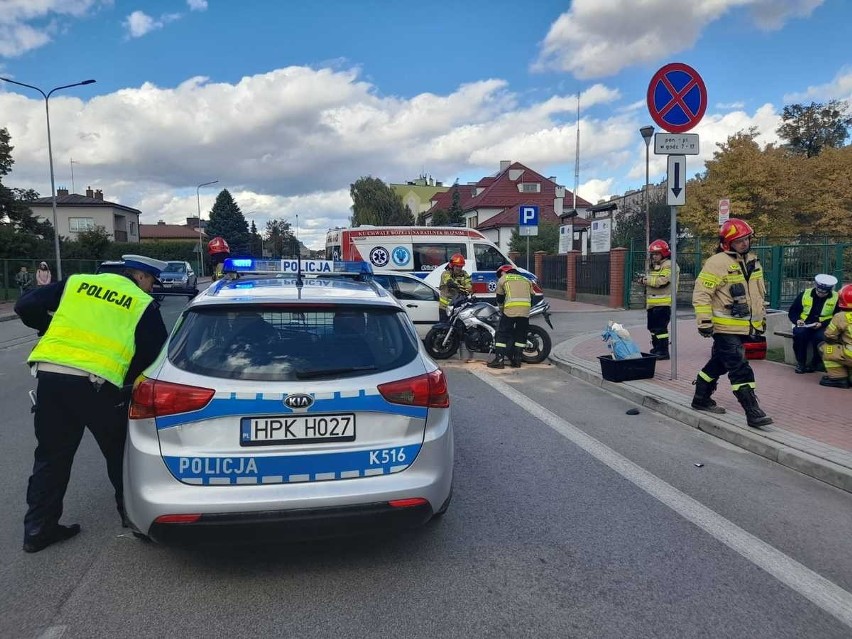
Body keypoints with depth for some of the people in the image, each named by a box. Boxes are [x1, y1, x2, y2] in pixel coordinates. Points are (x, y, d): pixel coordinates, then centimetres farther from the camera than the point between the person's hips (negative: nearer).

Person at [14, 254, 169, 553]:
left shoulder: (76, 282, 16)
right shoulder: (143, 305, 6)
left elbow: (26, 307, 13)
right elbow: (156, 355, 4)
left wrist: (51, 331, 29)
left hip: (50, 375, 4)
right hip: (95, 383, -4)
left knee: (51, 456, 19)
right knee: (118, 452, 16)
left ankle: (37, 528, 25)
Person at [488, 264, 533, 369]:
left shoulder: (503, 279, 18)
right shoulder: (526, 280, 28)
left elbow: (499, 298, 21)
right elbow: (531, 296, 23)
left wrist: (502, 311, 35)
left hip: (511, 309, -4)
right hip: (526, 309, 4)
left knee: (502, 333, 3)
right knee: (521, 335, 13)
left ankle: (499, 360, -1)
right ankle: (517, 360, 14)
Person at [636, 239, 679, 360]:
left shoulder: (669, 265, -9)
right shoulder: (653, 266, 21)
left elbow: (662, 281, -21)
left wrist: (647, 280, -10)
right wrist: (643, 280, 3)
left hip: (663, 303, -10)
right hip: (652, 303, 10)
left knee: (660, 327, -10)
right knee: (652, 327, 16)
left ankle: (663, 351, -5)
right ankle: (656, 349, 27)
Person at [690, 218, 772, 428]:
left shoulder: (752, 261, 14)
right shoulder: (717, 263, -14)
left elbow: (758, 293, 25)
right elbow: (701, 293, -17)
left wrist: (761, 317, 26)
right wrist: (704, 320, -20)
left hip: (743, 327, 9)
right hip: (725, 328, -9)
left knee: (718, 364, 17)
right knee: (740, 370, -9)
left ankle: (701, 399, 30)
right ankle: (753, 412, -6)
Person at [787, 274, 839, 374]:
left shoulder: (836, 298, 2)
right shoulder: (804, 294, 4)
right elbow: (792, 312, 10)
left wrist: (822, 324, -15)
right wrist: (797, 320, -12)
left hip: (824, 327, -1)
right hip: (804, 325, 1)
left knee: (820, 337, -34)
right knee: (799, 333, -32)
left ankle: (815, 363, -10)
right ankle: (800, 362, -15)